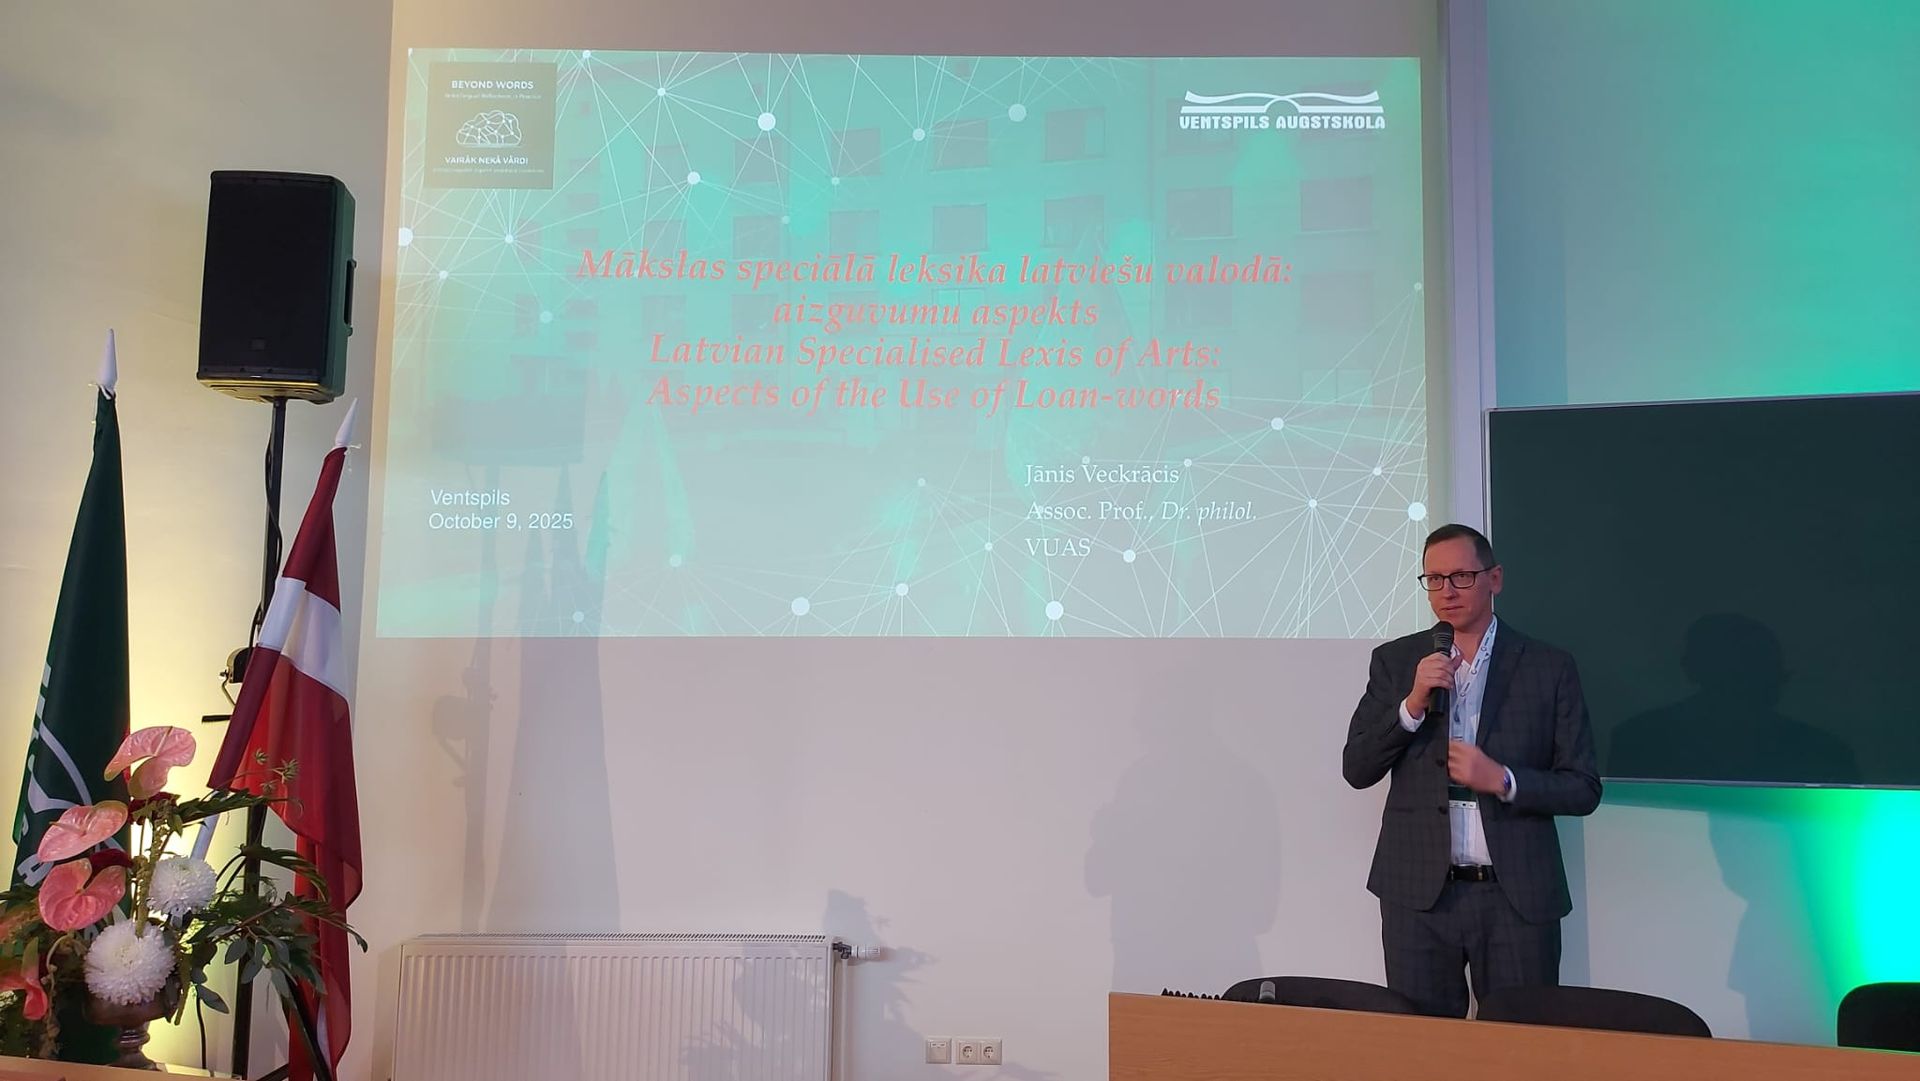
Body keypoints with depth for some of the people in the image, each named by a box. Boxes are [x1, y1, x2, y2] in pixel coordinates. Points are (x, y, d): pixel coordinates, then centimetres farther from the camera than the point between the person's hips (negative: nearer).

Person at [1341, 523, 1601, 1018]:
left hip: (1518, 896, -1)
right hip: (1418, 893, 1)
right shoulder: (1395, 661, 6)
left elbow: (1583, 789, 1)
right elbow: (1356, 769, 1)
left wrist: (1502, 780, -15)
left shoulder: (1549, 667, 2)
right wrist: (1413, 702, -12)